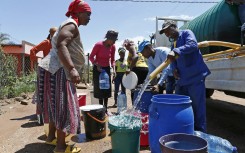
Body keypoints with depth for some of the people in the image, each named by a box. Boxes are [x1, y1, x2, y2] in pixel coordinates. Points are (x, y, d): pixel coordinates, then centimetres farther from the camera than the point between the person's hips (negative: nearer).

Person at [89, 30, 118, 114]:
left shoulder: (113, 47, -6)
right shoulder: (98, 45, -20)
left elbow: (112, 60, 3)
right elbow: (91, 57, -12)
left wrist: (113, 69, -11)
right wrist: (97, 65, -25)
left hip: (107, 69, 5)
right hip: (97, 69, -4)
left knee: (107, 89, 5)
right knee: (99, 89, -1)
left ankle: (105, 110, 15)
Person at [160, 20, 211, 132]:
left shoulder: (186, 33, -2)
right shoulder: (173, 44, 21)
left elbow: (192, 45, -23)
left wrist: (176, 51, -35)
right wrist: (174, 69, 0)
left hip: (195, 77, -8)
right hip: (182, 79, 9)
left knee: (198, 107, -4)